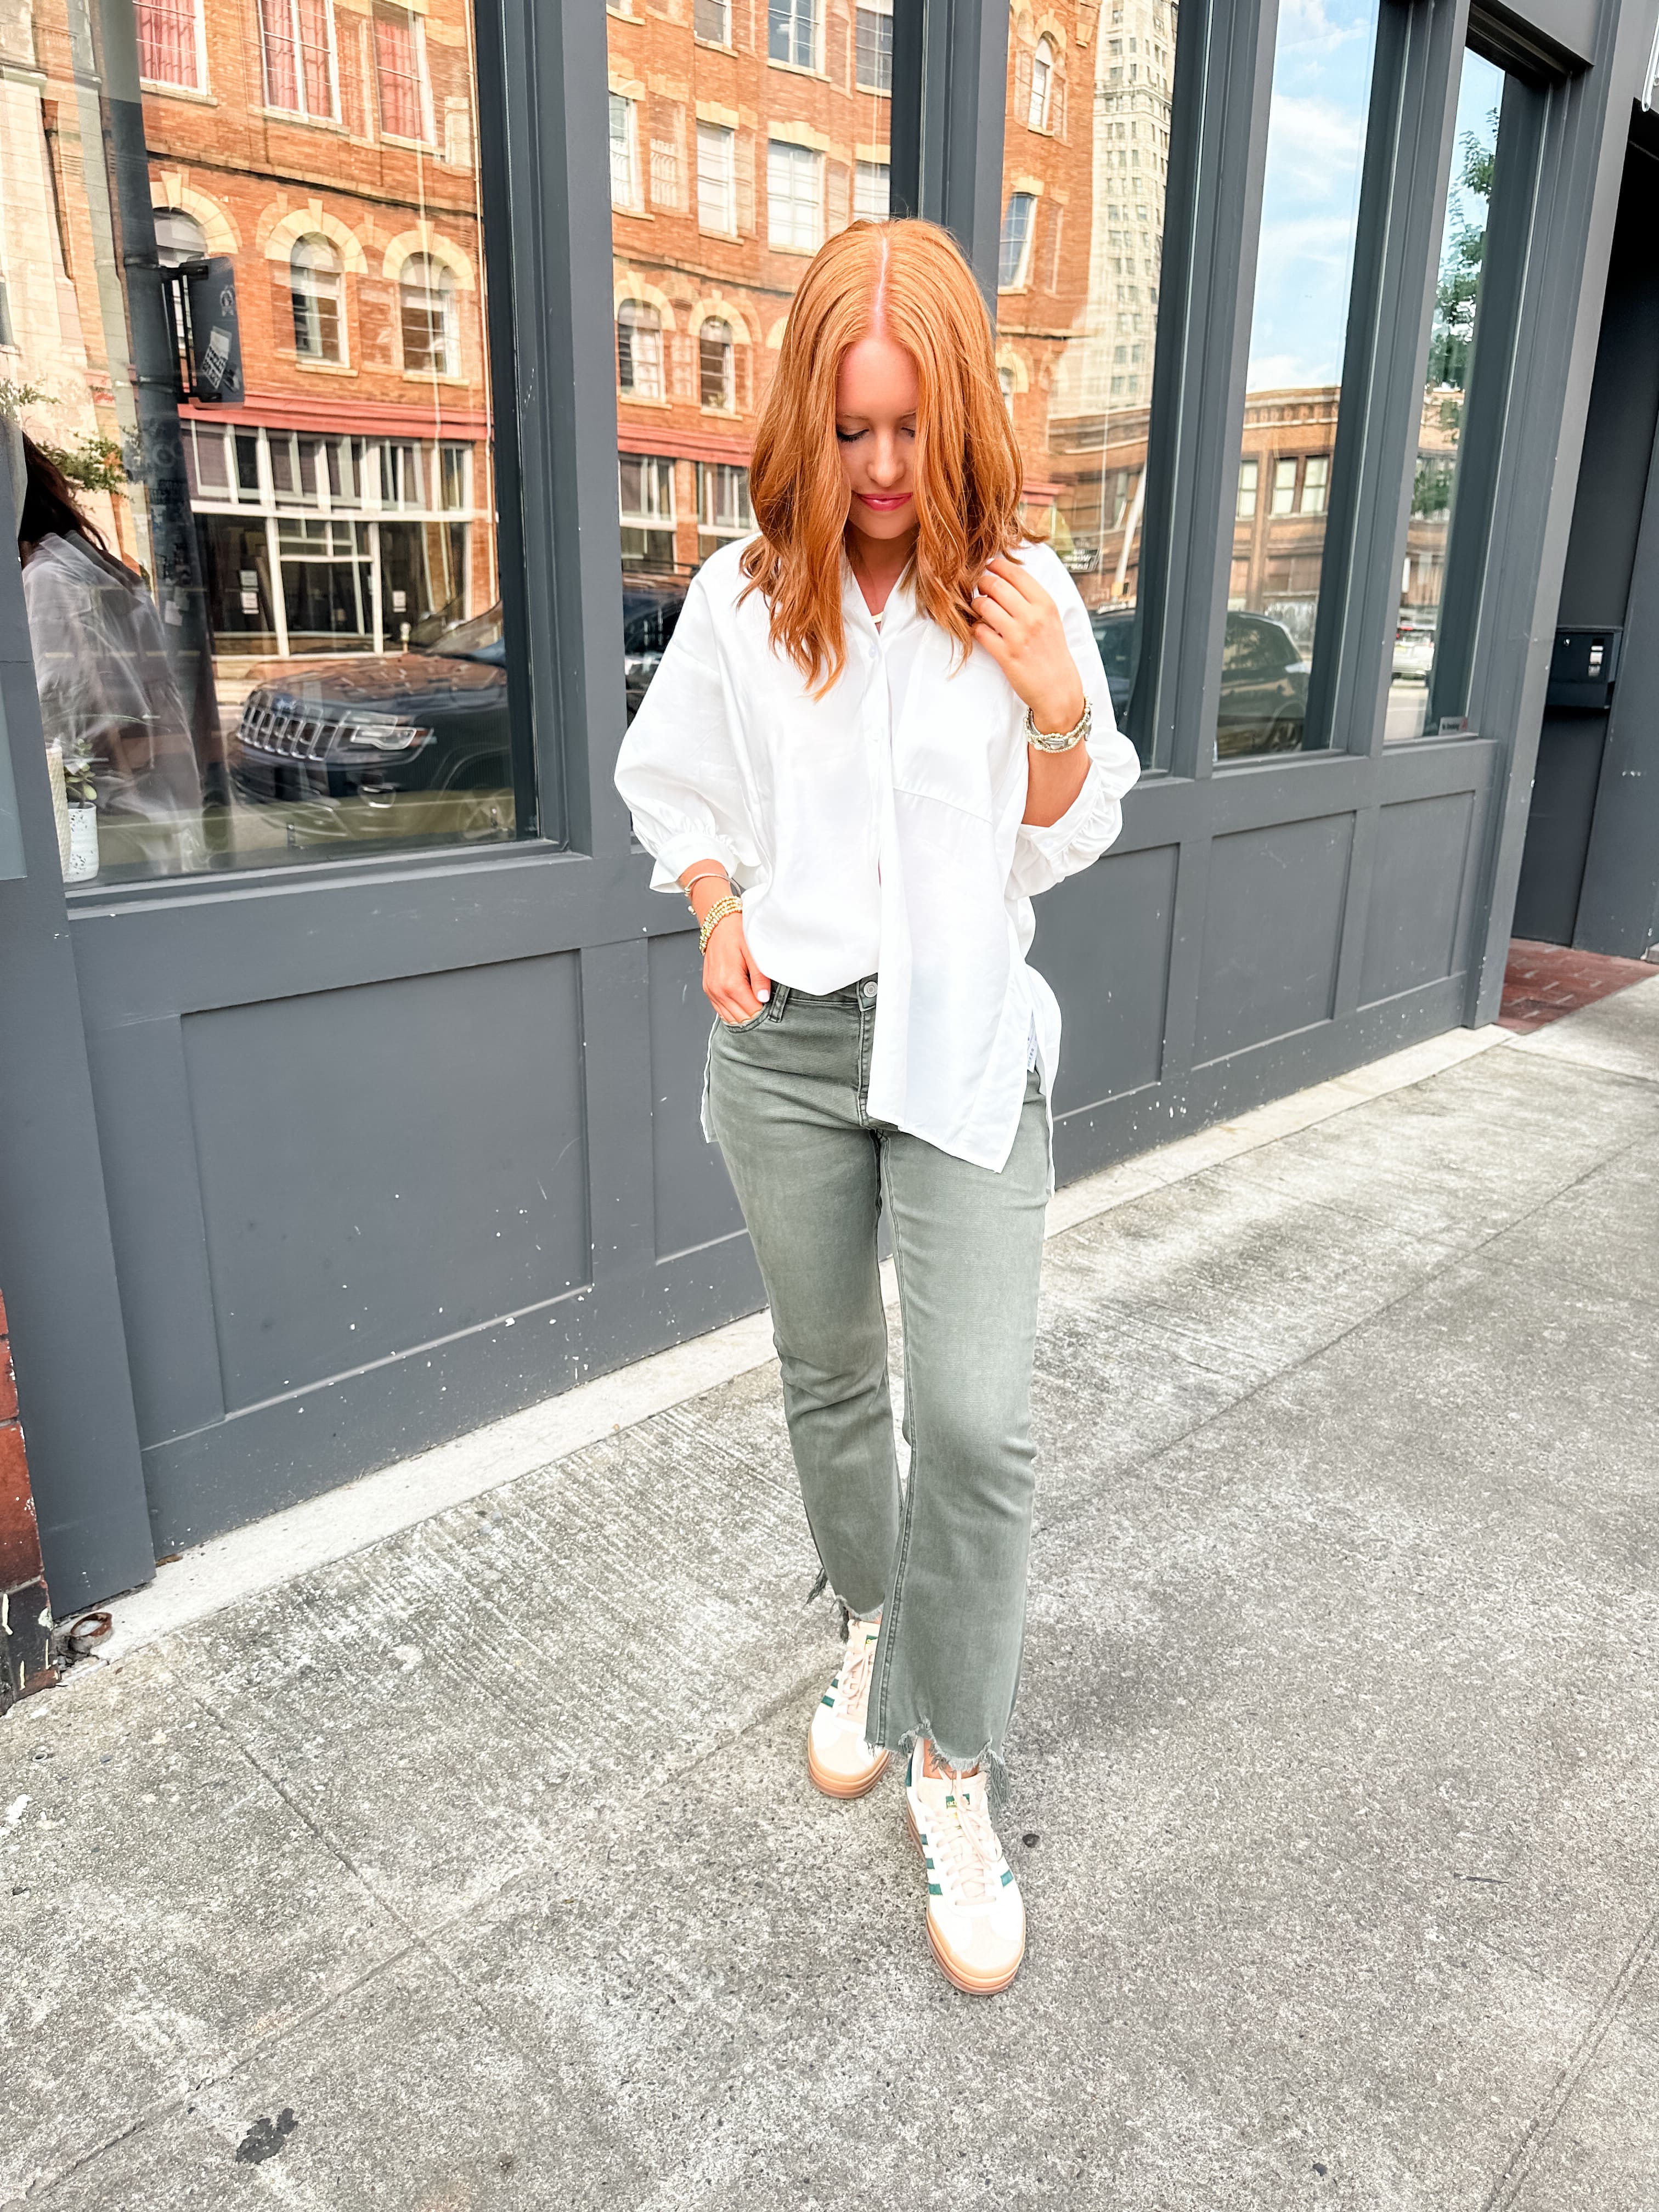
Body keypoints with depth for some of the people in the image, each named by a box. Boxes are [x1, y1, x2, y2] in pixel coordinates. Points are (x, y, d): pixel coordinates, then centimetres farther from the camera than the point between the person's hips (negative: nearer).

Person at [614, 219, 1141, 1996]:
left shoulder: (1022, 596, -1)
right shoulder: (741, 600, -1)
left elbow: (1056, 850, 3)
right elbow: (670, 786, 13)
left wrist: (1058, 708, -14)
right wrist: (718, 917, -4)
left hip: (964, 1038, -1)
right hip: (787, 1044, 2)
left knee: (977, 1416, -9)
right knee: (828, 1379, 15)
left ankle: (952, 1770, 13)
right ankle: (870, 1629, 42)